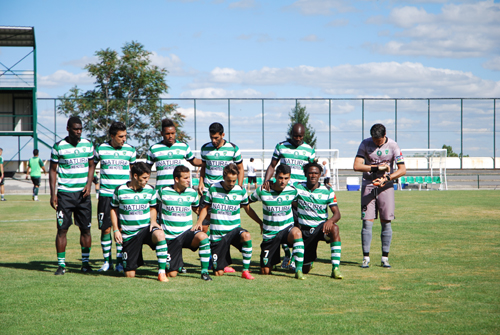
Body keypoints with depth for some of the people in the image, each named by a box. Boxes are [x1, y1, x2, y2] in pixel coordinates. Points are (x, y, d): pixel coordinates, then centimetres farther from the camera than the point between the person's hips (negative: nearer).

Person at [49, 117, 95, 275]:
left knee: (86, 229, 2)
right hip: (65, 193, -2)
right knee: (62, 229, -4)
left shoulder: (88, 145, 7)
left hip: (83, 193, 3)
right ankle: (61, 265, 1)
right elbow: (52, 170, 3)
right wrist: (53, 194, -3)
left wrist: (89, 184, -1)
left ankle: (85, 262, 11)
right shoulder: (58, 147, -2)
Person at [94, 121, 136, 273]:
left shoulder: (130, 150, 4)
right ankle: (107, 261, 10)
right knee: (105, 229, -1)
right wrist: (94, 180, 5)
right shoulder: (101, 149, 1)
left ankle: (120, 262, 7)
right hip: (105, 194, 0)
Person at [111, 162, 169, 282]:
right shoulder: (120, 190, -4)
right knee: (129, 275, -4)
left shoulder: (150, 190, 1)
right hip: (128, 235, -1)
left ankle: (162, 272, -30)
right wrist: (116, 230, 0)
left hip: (146, 229, 1)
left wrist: (153, 221, -4)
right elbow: (113, 209, 9)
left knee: (159, 234, -38)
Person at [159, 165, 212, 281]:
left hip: (187, 233, 1)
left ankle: (204, 271, -21)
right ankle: (179, 263, 35)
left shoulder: (192, 193, 3)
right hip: (169, 236, -1)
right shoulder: (163, 192, -4)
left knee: (203, 236, -35)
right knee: (171, 274, -3)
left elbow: (197, 209, 21)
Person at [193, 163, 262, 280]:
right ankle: (224, 266, 37)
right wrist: (199, 222, -7)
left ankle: (245, 271, -25)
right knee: (218, 273, -3)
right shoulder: (213, 188, -3)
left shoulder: (240, 190, -1)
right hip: (217, 234, 0)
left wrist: (261, 223, 7)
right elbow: (206, 208, 8)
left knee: (246, 236, -38)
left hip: (234, 230, 0)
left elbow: (248, 209, 13)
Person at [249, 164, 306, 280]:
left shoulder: (292, 191, -5)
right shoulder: (262, 191, -10)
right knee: (265, 271, 1)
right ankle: (273, 260, 38)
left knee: (296, 232, -39)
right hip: (269, 234, 1)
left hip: (287, 230, 0)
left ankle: (299, 270, -34)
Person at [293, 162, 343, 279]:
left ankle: (335, 268, -37)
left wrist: (330, 221, -32)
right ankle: (309, 260, 41)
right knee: (305, 270, 0)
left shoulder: (327, 191, -3)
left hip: (321, 227, -1)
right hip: (305, 230, 1)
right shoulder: (298, 187, -3)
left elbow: (337, 213, -9)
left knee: (334, 228, -39)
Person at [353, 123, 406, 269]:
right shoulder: (365, 144, -2)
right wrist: (377, 167, -15)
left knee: (386, 222, -2)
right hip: (368, 185, 0)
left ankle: (385, 258, 6)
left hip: (386, 186, 0)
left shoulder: (393, 146, -4)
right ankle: (366, 258, 0)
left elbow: (402, 170, -9)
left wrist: (386, 178, -22)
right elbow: (356, 166, -8)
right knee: (367, 222, -5)